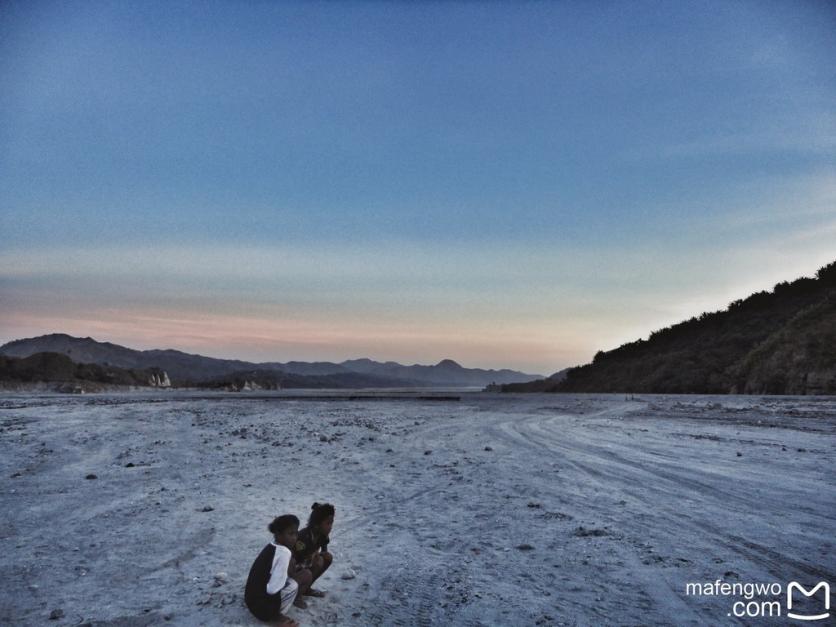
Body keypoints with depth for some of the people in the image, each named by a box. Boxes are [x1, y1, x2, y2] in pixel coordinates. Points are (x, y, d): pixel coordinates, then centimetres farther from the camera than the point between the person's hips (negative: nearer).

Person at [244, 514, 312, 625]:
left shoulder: (270, 547, 9)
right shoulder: (284, 553, -18)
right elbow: (273, 589, -22)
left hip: (252, 601, 9)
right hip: (263, 606, -9)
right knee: (306, 575, -5)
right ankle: (276, 616, 1)